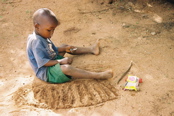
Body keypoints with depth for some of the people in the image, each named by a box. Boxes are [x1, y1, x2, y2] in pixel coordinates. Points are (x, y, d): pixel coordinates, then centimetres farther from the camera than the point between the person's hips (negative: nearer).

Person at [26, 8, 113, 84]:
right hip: (45, 73, -11)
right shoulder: (36, 41, -25)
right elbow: (43, 62, -30)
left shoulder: (44, 37, 6)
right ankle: (98, 75, -39)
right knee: (66, 68, -36)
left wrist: (65, 48, -1)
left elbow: (54, 50, 16)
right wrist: (61, 61, -29)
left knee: (63, 46, 18)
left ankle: (91, 49, 23)